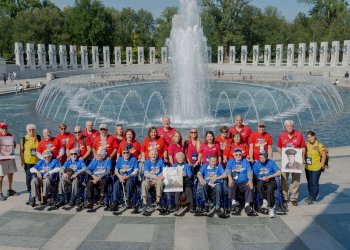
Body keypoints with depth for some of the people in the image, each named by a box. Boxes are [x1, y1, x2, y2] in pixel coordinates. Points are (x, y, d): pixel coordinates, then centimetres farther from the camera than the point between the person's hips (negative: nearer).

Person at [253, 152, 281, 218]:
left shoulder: (271, 162, 2)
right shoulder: (256, 164, 5)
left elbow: (279, 173, -4)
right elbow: (254, 176, 4)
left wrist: (268, 177, -11)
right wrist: (262, 178, -12)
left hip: (271, 181, -1)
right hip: (261, 181, 1)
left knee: (269, 189, -33)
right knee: (259, 184, -35)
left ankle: (271, 208, -23)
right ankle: (265, 201, -23)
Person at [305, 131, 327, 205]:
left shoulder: (319, 145, -14)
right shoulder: (306, 144, -1)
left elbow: (324, 156, -8)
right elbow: (304, 153, 13)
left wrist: (322, 165, -7)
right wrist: (305, 161, 5)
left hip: (316, 168, -5)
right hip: (307, 167, 5)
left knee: (315, 183, -1)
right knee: (309, 183, 17)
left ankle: (313, 199, 9)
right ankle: (310, 196, 31)